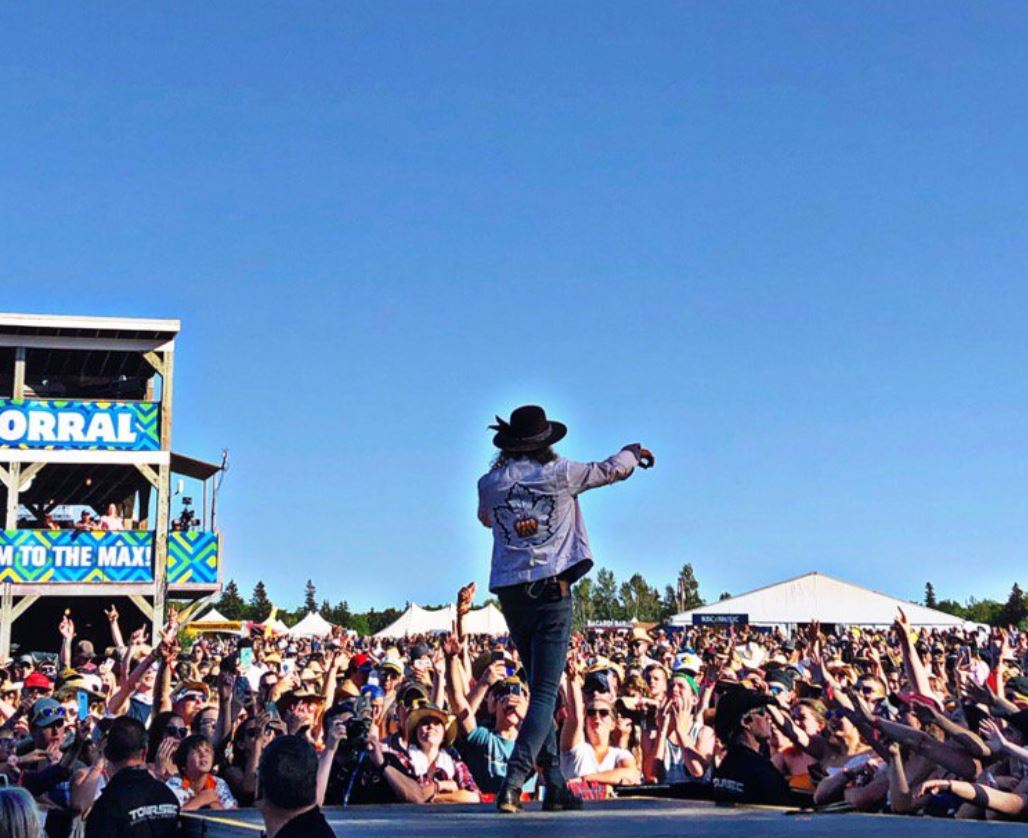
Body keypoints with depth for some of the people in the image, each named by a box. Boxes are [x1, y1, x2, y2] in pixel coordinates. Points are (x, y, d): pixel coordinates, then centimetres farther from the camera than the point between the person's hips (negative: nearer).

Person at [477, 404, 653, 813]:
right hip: (552, 591, -4)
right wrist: (635, 451, 34)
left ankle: (556, 786, 14)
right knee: (545, 693, -5)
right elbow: (612, 469, 14)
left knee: (541, 689, 15)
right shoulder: (560, 475, -2)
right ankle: (514, 779, -22)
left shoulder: (489, 483, 5)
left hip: (510, 594, 4)